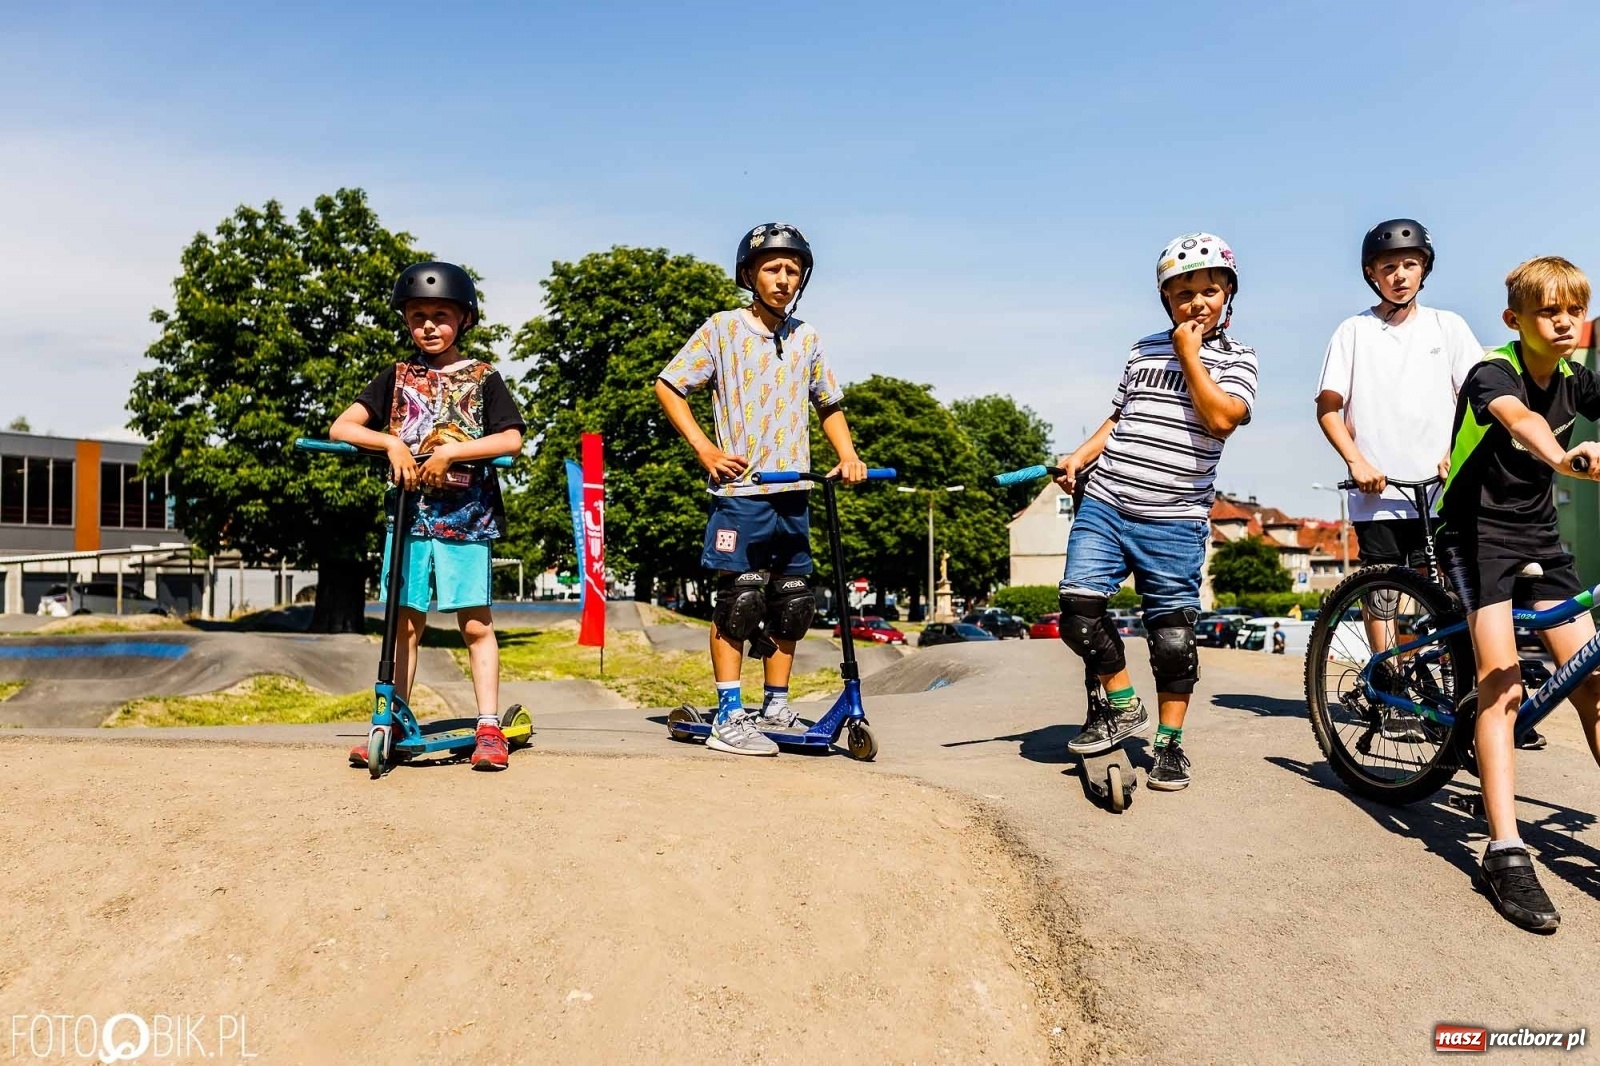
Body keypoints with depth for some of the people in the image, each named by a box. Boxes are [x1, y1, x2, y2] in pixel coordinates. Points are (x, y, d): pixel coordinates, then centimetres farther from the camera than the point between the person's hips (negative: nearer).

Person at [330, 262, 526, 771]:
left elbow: (511, 439, -8)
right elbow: (341, 427, 4)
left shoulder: (483, 379, 5)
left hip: (466, 516, -2)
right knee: (405, 621, 6)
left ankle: (489, 728, 3)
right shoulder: (396, 378, 11)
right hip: (409, 514, 3)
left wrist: (451, 451, -17)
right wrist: (391, 442, -13)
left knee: (475, 623, -1)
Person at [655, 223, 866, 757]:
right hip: (741, 490, -5)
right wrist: (704, 449, -8)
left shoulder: (805, 337, 11)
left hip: (793, 493, 5)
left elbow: (828, 404, 20)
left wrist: (847, 455, 3)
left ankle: (776, 708, 21)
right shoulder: (722, 328, -1)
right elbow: (667, 387, 1)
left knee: (791, 602, 8)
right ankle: (728, 719, 1)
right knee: (739, 599, -6)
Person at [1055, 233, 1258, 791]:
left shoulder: (1236, 358, 4)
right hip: (1104, 503, 3)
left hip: (1174, 521, -3)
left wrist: (1189, 353, -8)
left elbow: (1221, 417, -15)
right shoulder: (1144, 349, 14)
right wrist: (1079, 456, 5)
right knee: (1079, 608, -9)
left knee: (1173, 636, 2)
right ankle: (1122, 708, 13)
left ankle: (1170, 743, 20)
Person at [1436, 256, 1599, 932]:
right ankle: (1505, 855, -19)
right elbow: (1519, 419, -39)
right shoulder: (1493, 373, -17)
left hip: (1538, 536, 7)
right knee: (1500, 679, -18)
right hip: (1477, 530, -7)